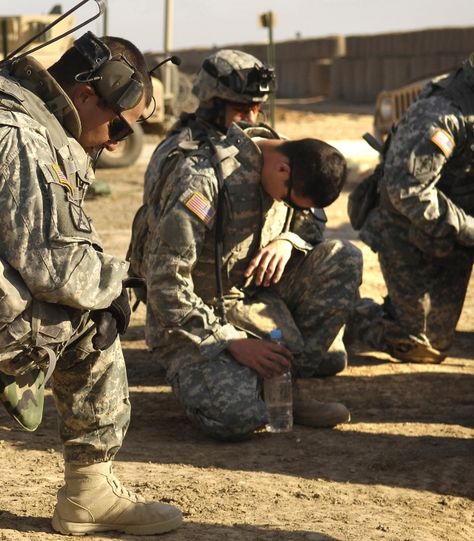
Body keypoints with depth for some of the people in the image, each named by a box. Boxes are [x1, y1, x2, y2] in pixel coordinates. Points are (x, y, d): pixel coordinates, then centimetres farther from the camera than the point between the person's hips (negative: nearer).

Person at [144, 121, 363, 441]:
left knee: (344, 258, -10)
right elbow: (166, 285, -26)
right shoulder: (203, 179, -24)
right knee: (237, 418, -33)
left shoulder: (292, 179, -1)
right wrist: (232, 342, -26)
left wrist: (287, 242, -9)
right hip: (193, 319, -7)